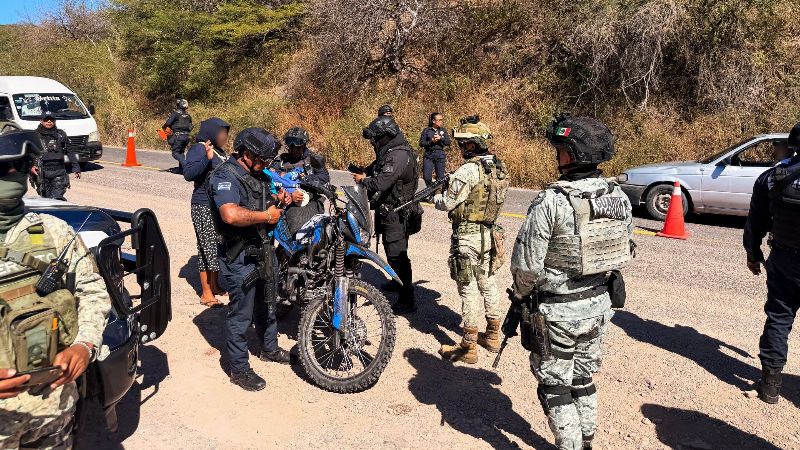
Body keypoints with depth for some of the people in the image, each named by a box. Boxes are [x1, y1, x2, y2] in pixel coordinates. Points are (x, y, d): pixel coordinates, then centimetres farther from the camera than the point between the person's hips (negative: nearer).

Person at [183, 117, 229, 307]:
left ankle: (215, 285, 28)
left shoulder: (219, 151, 16)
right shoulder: (198, 149, -12)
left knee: (219, 248, 15)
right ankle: (206, 293, 1)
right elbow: (188, 174, -27)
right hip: (204, 208, -9)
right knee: (208, 249, -7)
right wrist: (206, 158, -37)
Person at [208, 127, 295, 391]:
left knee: (267, 305, 25)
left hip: (264, 250, 9)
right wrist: (267, 216, -28)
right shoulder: (225, 176, -22)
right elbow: (231, 214, -40)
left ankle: (270, 348, 45)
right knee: (241, 315, 2)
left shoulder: (257, 174, 7)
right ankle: (239, 370, 17)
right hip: (240, 258, -9)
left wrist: (280, 200, 4)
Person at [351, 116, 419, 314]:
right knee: (392, 251, 25)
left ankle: (407, 301, -4)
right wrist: (365, 173, 6)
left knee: (397, 255, -9)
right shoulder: (388, 152, 10)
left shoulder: (399, 156, -23)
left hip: (396, 214, -10)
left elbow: (380, 183, -30)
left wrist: (363, 180, -11)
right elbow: (377, 166, 27)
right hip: (387, 210, 10)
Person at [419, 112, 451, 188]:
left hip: (440, 156, 2)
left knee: (440, 177, 1)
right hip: (428, 155, -2)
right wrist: (431, 141, -15)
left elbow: (448, 142, 5)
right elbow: (421, 143, -2)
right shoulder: (426, 130, 4)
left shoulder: (443, 130, 11)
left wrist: (441, 138, -11)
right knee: (427, 177, -7)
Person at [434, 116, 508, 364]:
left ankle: (468, 347, 8)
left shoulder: (468, 170, -20)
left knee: (469, 289, -1)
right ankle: (493, 336, 32)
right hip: (491, 234, 8)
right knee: (488, 283, 19)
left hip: (468, 236, -8)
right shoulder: (499, 167, 6)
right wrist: (452, 182, 16)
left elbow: (448, 204, -14)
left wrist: (435, 196, 7)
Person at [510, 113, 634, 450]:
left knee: (555, 384, 12)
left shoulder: (551, 202, -24)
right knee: (583, 377, 24)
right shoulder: (619, 196, -4)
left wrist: (520, 294, -1)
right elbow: (626, 248, 7)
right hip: (599, 303, 7)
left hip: (558, 310, -7)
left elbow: (527, 263, -20)